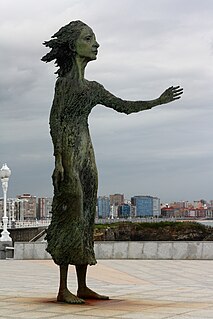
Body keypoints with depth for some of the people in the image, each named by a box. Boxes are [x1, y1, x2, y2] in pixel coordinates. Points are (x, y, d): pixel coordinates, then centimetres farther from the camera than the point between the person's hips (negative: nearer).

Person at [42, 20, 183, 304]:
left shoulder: (93, 88, 19)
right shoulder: (65, 80, -3)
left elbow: (124, 106, 24)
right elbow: (55, 119, -9)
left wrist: (159, 101, 22)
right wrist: (58, 159, -17)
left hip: (86, 153, 8)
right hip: (69, 152, -8)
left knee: (86, 216, 6)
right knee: (71, 213, -10)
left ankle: (82, 287, 11)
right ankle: (63, 290, -7)